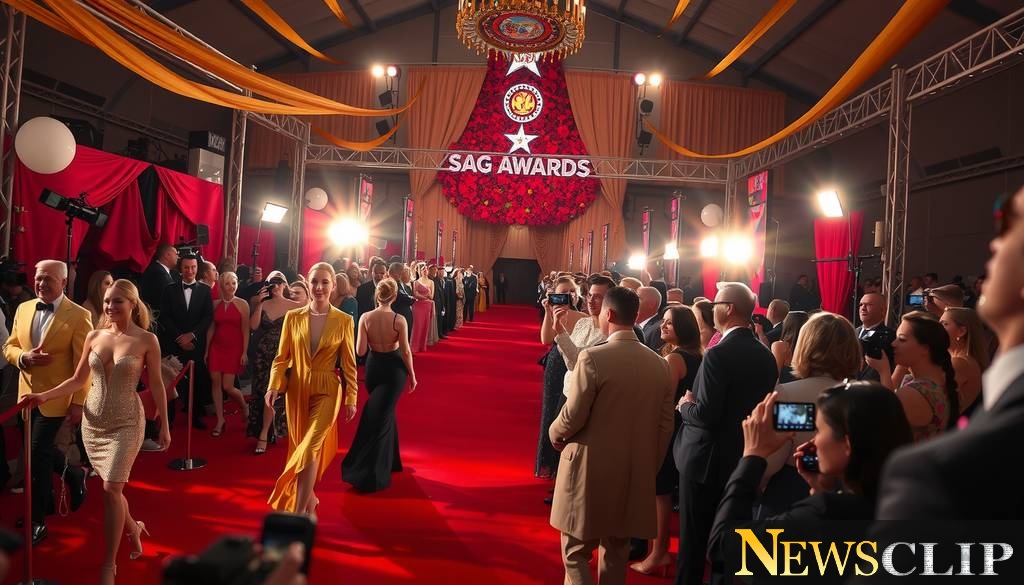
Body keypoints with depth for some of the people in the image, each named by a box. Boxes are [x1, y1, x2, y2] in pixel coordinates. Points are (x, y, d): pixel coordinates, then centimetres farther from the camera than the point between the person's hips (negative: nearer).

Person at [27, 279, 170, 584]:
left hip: (126, 423, -4)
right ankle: (133, 527, 41)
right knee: (110, 488, 13)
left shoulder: (147, 340, -9)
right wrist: (45, 395, -7)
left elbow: (156, 385, -4)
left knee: (110, 489, -8)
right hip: (93, 421, 4)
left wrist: (164, 426, -1)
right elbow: (78, 380, 8)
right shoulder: (94, 336, 2)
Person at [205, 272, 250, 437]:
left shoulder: (242, 304, -5)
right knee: (215, 382, 1)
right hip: (216, 347, 4)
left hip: (234, 348, -4)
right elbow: (211, 328, 8)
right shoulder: (215, 304, 5)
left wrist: (245, 352, -9)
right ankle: (220, 419, 14)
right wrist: (206, 349, 7)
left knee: (228, 386, -5)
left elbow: (245, 330, -5)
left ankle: (244, 406, 25)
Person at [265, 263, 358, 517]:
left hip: (326, 392, -3)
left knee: (310, 448, -13)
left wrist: (351, 399, 0)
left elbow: (349, 363, 0)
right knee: (300, 446, 13)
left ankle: (299, 511, -3)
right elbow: (282, 357, 2)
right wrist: (274, 386, -12)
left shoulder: (344, 321, -4)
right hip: (297, 390, 3)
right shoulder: (292, 317, 0)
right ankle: (309, 499, 34)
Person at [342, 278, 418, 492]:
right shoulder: (399, 320, -15)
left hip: (373, 368, 3)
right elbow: (406, 351, -11)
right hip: (394, 369, -2)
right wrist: (412, 375, 1)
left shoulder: (365, 318, -10)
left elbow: (360, 351, -10)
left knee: (384, 412, 22)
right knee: (382, 416, 3)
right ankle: (368, 475, -1)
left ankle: (389, 462, 35)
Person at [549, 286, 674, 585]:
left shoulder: (593, 357, -18)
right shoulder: (660, 364, 0)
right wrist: (650, 467, 17)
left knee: (576, 552, 10)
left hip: (591, 470, -5)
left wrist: (554, 434, 6)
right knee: (616, 552, 21)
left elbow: (572, 416, -15)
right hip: (636, 473, 6)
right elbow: (665, 426, 4)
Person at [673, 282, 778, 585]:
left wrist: (685, 405, -5)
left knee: (694, 536, 7)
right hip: (744, 458, 7)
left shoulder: (718, 355, -22)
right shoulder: (766, 356, 1)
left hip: (707, 458, -7)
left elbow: (706, 415, -26)